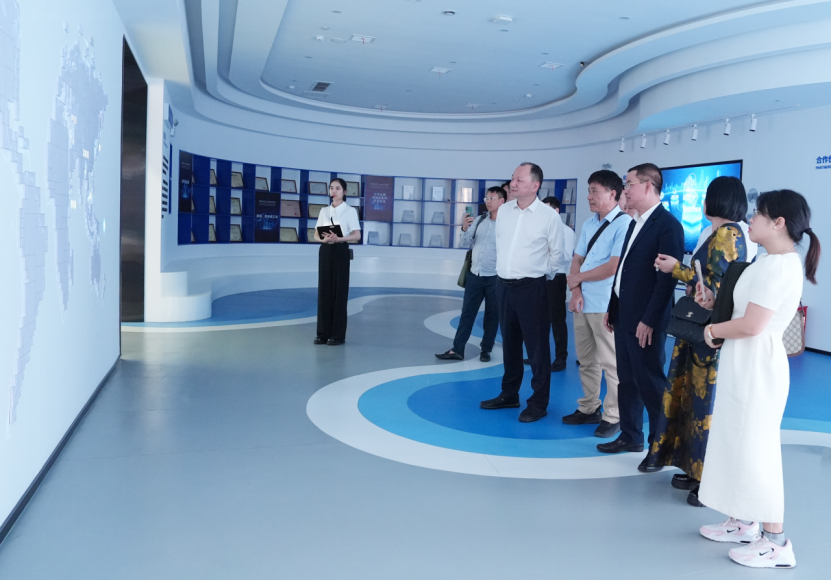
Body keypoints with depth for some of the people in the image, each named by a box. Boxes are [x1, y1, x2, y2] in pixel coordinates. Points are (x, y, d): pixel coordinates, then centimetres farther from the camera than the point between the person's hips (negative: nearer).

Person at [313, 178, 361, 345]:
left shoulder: (350, 210, -2)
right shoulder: (324, 211, 11)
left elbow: (357, 235, -7)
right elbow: (316, 234, 10)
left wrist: (339, 238, -23)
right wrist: (324, 239, -13)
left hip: (340, 251, -4)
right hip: (325, 251, 4)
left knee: (339, 291, -2)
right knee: (324, 290, 4)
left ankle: (338, 334, 4)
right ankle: (323, 333, 11)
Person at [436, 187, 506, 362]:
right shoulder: (479, 220, 6)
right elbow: (466, 242, 8)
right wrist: (465, 228, -7)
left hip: (495, 277, -5)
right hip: (475, 274, 5)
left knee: (492, 315, 8)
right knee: (467, 313, 7)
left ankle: (486, 350, 21)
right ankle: (457, 349, 11)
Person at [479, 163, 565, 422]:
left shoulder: (549, 216, -10)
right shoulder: (504, 210, 4)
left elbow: (556, 253, 0)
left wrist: (540, 274, 8)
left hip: (531, 287, -6)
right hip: (504, 284, 6)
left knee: (537, 345, 0)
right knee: (509, 341, 15)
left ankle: (539, 403, 8)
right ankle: (509, 394, 27)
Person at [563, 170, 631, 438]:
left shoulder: (624, 224, -12)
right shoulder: (589, 224, 12)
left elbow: (613, 267, -17)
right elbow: (577, 260, 11)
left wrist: (578, 278, -6)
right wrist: (576, 291, -5)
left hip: (606, 305, -7)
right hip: (583, 302, 7)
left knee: (610, 362, 1)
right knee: (586, 360, 15)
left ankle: (613, 416, 13)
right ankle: (589, 409, 27)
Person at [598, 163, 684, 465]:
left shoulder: (667, 224, -14)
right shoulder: (635, 223, 15)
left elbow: (667, 277, -19)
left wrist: (649, 320, -21)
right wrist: (612, 308, 16)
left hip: (645, 321, -9)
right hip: (624, 316, 9)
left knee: (650, 383, 0)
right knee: (627, 380, 15)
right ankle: (630, 436, 28)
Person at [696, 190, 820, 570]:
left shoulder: (779, 266, -20)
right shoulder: (771, 261, 12)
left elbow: (751, 325, -23)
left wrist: (712, 330, -9)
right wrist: (715, 303, 5)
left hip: (756, 366, -10)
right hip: (743, 364, 10)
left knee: (755, 449, -3)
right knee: (738, 443, 16)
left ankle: (776, 542, 7)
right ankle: (744, 523, 28)